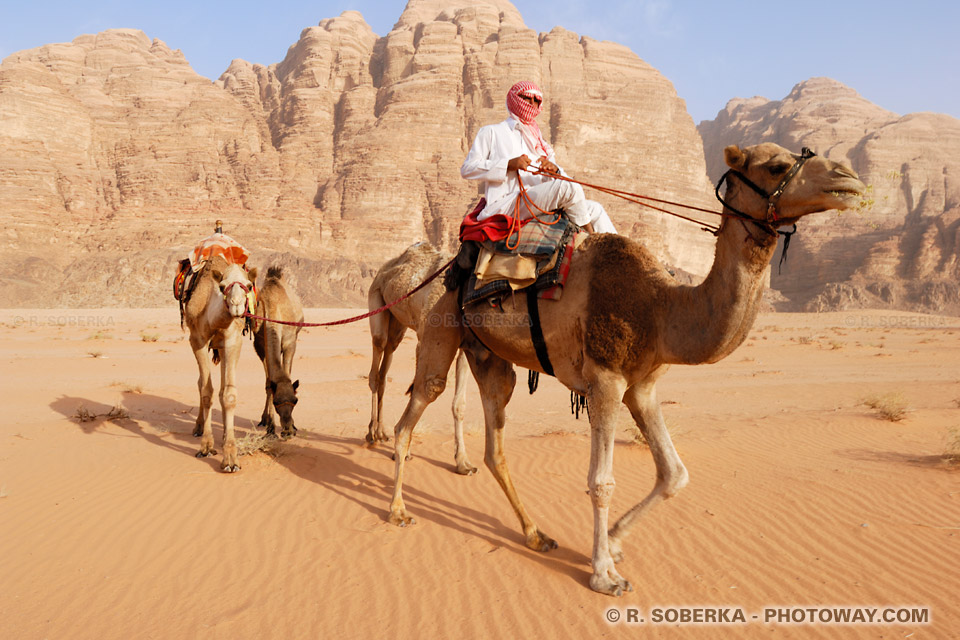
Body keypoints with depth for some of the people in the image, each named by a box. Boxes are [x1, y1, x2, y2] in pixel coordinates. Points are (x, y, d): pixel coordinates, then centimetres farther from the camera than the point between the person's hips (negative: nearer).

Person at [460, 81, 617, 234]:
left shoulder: (539, 142, 29)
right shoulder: (491, 132, 12)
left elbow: (564, 178, 21)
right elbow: (467, 168, -1)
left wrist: (554, 170, -5)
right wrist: (509, 164, -11)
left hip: (538, 204, 7)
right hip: (504, 204, -7)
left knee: (594, 208, -4)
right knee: (568, 187, -26)